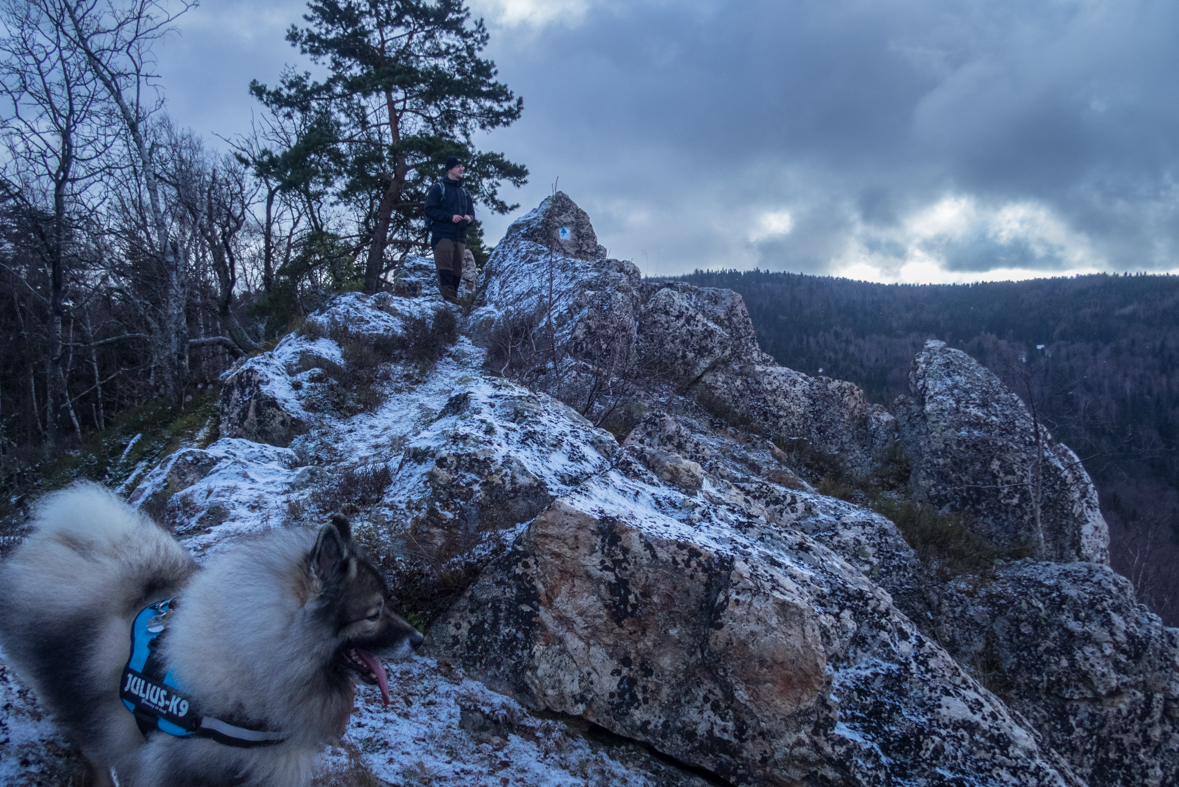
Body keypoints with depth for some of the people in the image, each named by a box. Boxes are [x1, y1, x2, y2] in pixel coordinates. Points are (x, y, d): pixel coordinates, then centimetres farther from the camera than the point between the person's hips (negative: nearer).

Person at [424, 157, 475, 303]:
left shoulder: (464, 193, 24)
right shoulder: (438, 188, 7)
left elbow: (471, 212, 23)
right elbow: (430, 209, -3)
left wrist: (469, 217, -3)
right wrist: (450, 217, -13)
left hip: (460, 238, 6)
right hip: (443, 235, -6)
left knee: (457, 272, 1)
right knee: (445, 270, -15)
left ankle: (454, 301, 3)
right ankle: (449, 300, -23)